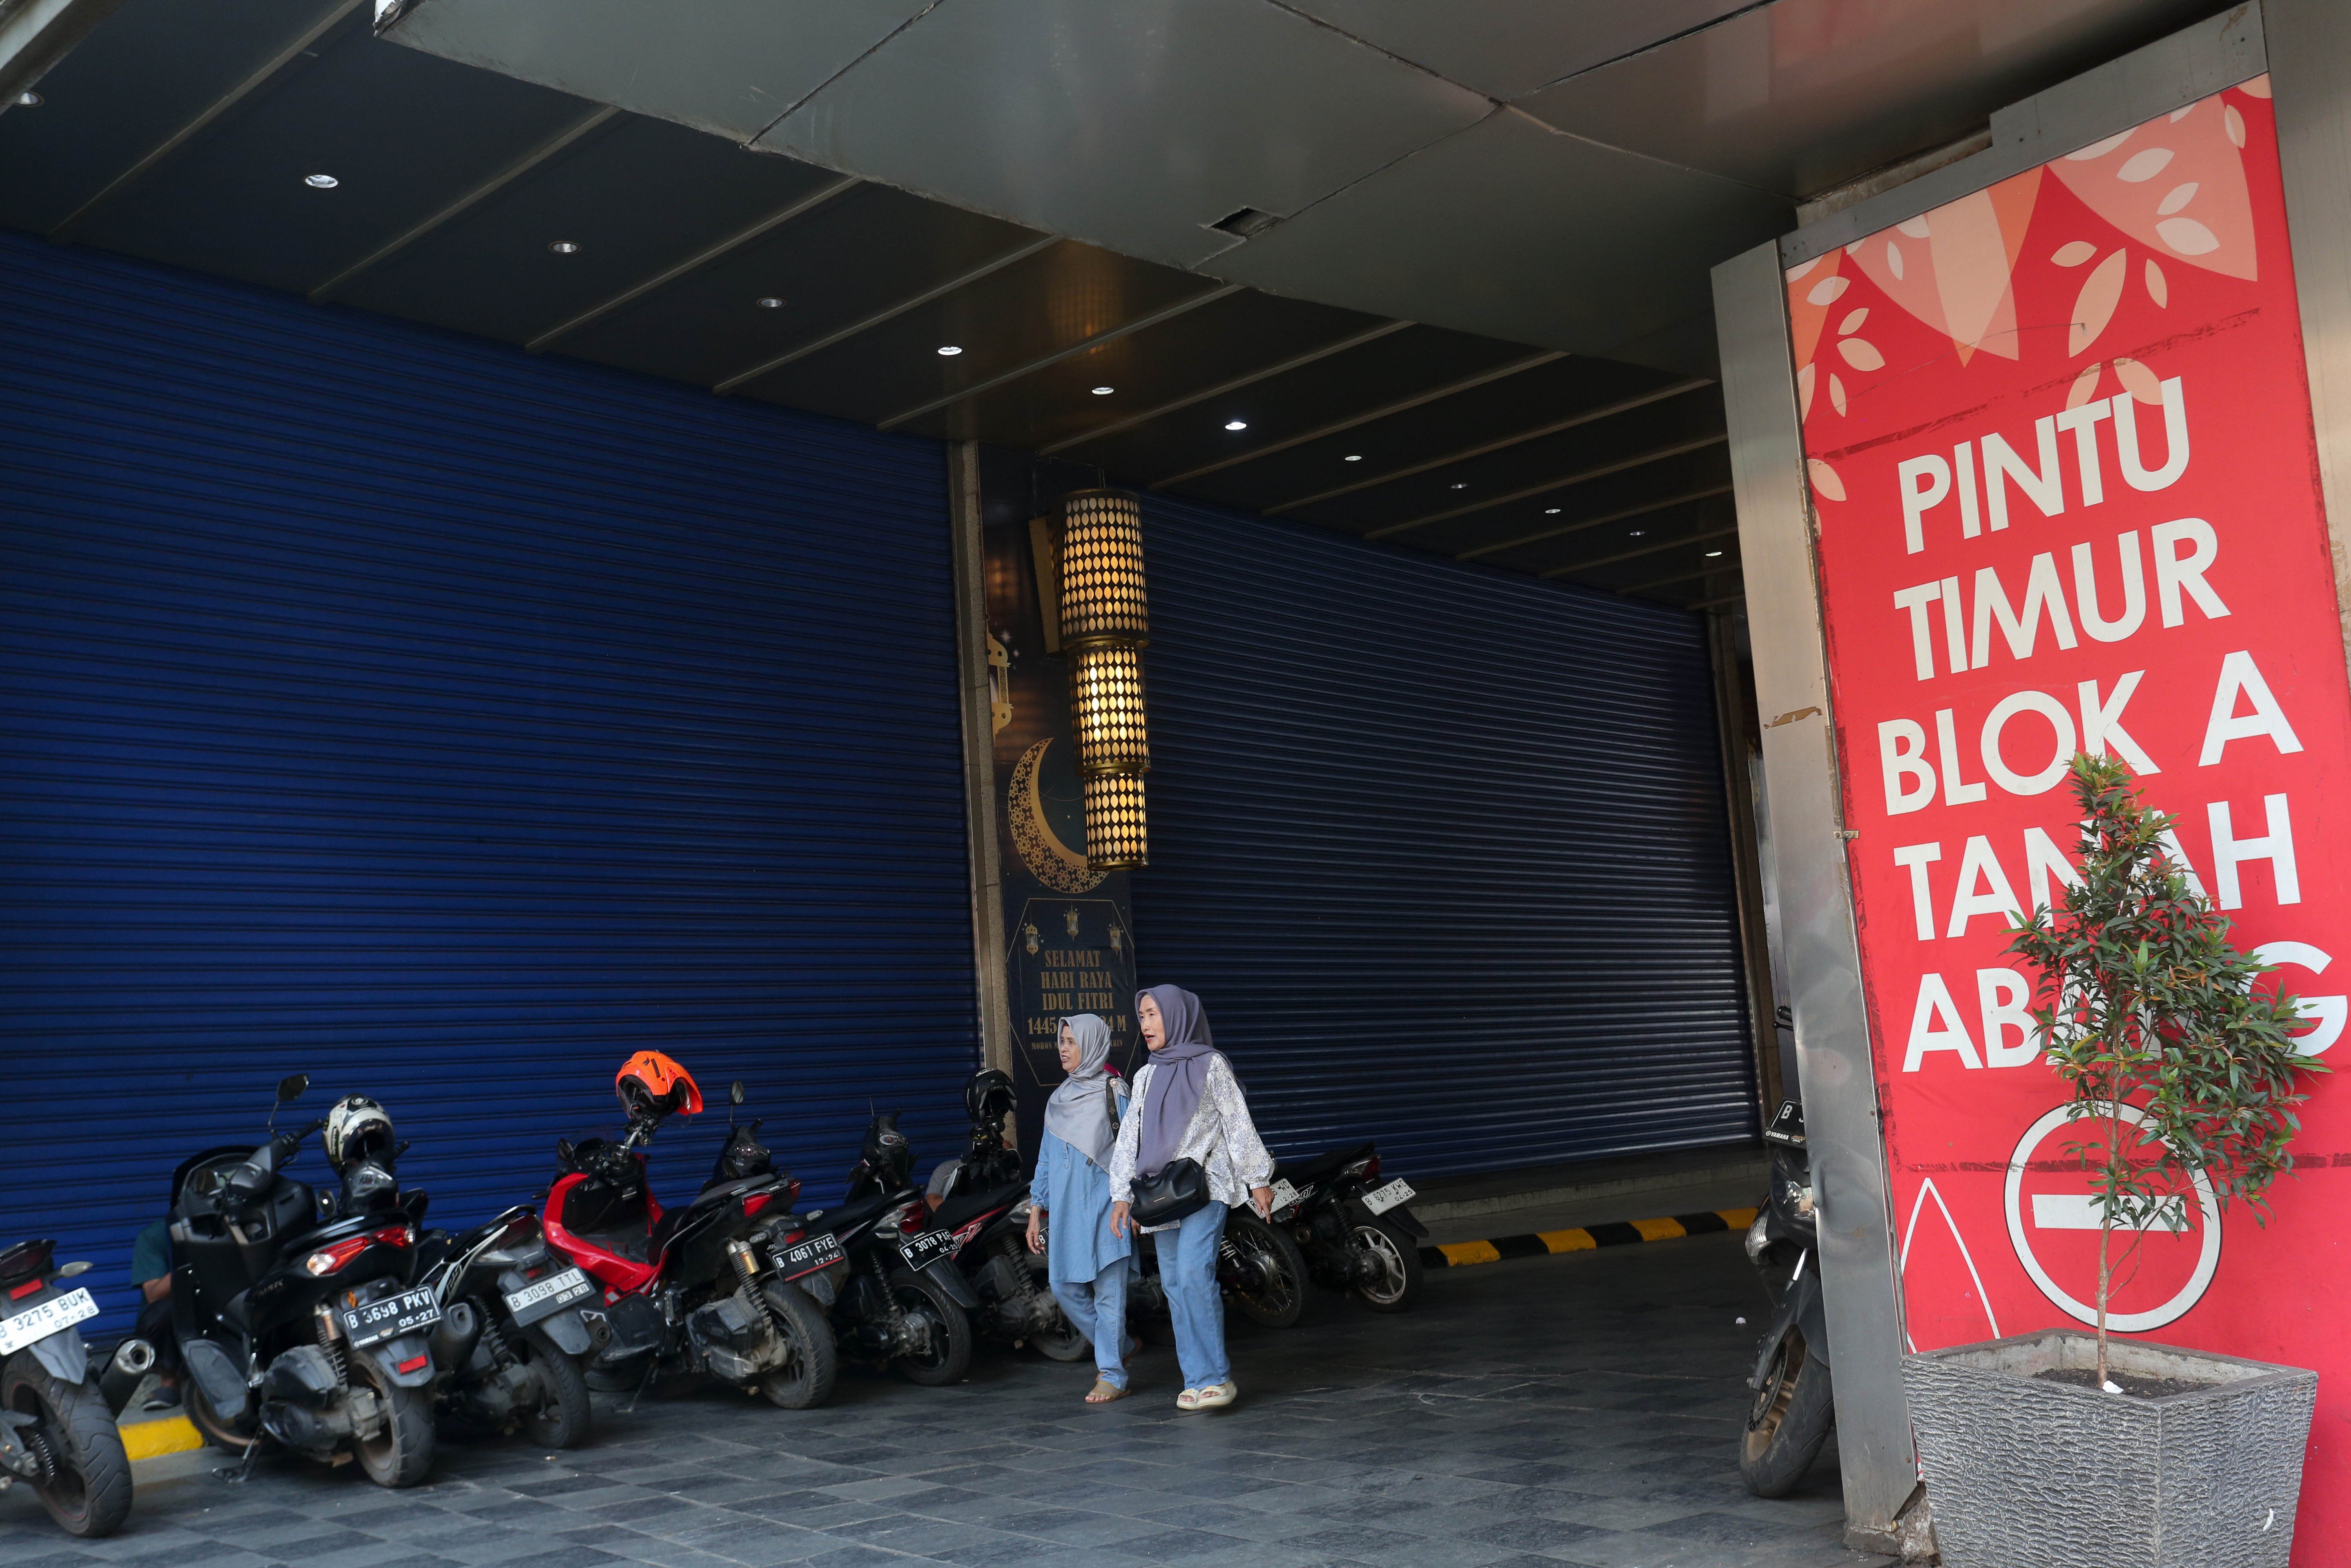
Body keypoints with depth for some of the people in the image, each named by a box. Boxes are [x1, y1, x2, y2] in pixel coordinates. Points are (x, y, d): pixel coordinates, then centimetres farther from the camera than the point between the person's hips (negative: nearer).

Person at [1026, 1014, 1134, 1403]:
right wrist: (1036, 1211, 15)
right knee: (1065, 1288, 6)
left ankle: (1112, 1376, 2)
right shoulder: (1060, 1098, 16)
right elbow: (1046, 1158, 18)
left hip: (1104, 1207, -7)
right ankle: (1118, 1349, 25)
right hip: (1065, 1211, 7)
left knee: (1109, 1293, -5)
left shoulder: (1112, 1092, -3)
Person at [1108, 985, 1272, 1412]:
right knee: (1174, 1285, 3)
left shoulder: (1210, 1065, 3)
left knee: (1194, 1274, -19)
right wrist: (1122, 1194, 5)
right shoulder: (1147, 1077, 18)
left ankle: (1216, 1376, -14)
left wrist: (1257, 1181, -4)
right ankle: (1197, 1379, 8)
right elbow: (1130, 1136, 14)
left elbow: (1239, 1124, 0)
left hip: (1205, 1186, -6)